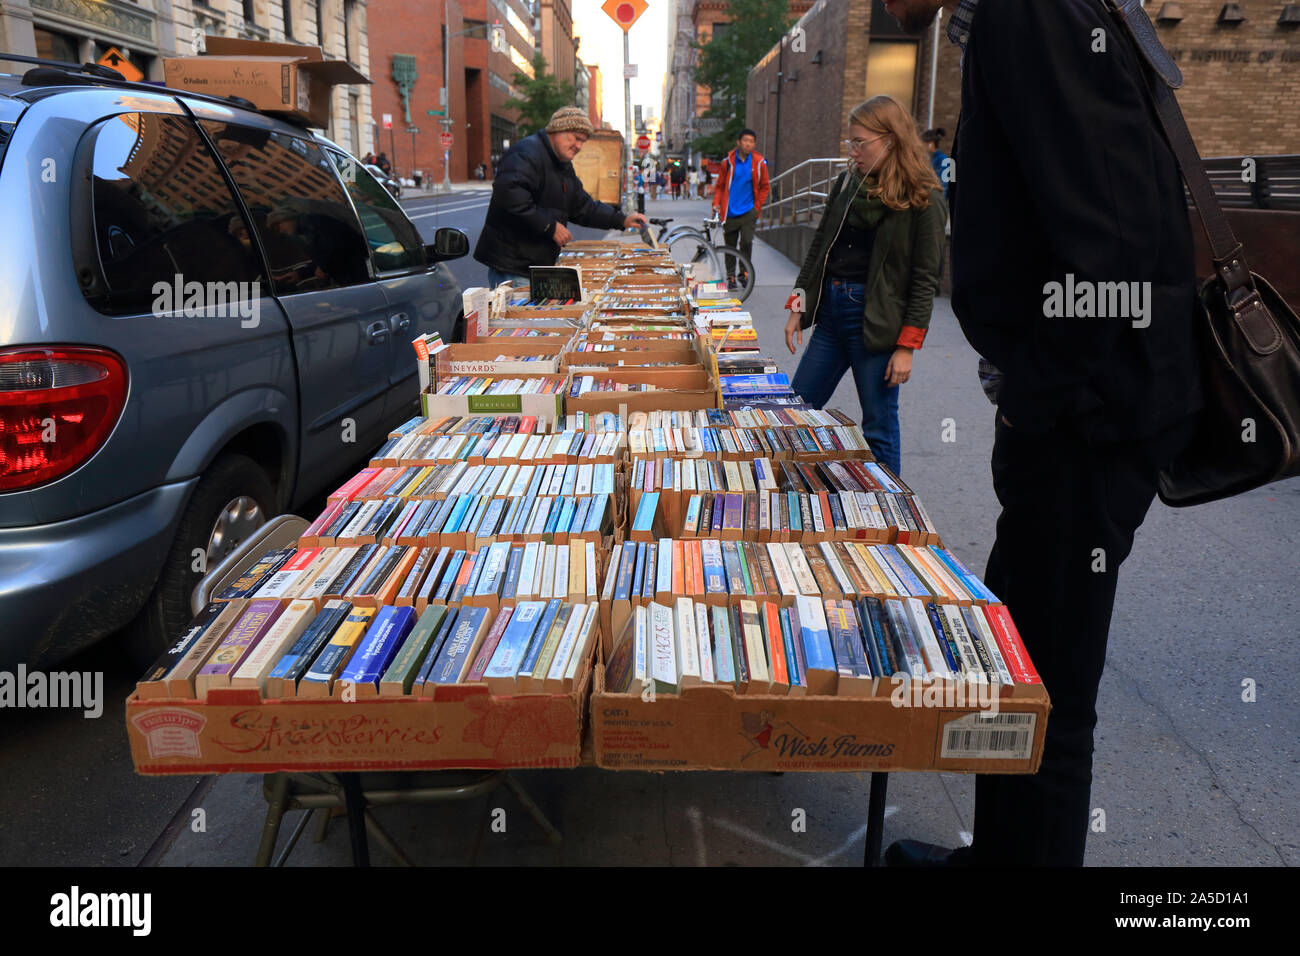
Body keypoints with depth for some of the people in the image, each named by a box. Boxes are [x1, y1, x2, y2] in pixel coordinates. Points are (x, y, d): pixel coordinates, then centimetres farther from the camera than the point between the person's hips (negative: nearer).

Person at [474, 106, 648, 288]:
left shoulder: (565, 166, 18)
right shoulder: (527, 153, -16)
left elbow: (583, 206, 23)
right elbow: (508, 193, -32)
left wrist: (621, 220, 9)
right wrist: (550, 226, -26)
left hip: (540, 264, 10)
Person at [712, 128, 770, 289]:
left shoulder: (759, 163, 1)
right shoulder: (728, 161, 1)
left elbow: (765, 187, 10)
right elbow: (720, 185, 10)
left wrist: (757, 207, 1)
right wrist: (716, 203, -3)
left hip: (748, 211, -1)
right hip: (730, 212, 1)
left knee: (747, 242, -15)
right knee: (730, 245, 6)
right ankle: (731, 276, 19)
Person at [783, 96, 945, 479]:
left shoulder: (922, 199, -9)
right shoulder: (849, 180, 9)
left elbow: (925, 279, -10)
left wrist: (907, 346, -14)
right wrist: (799, 307, 9)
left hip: (877, 321, -6)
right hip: (831, 311, 7)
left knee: (879, 430, 2)